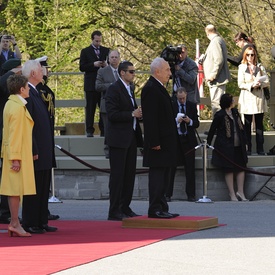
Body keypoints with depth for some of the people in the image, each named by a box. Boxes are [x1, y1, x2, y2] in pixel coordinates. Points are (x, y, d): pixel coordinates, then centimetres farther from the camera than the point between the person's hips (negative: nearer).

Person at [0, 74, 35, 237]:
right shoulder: (18, 107, -17)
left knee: (14, 189, 10)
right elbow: (15, 134, -20)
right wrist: (15, 158, -20)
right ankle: (15, 224, -6)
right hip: (18, 153, -10)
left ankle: (14, 223, 12)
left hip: (14, 153, 10)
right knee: (17, 188, -7)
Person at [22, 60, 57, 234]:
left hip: (44, 151, 10)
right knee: (33, 188, -4)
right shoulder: (27, 94, -15)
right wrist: (33, 150, -21)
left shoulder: (36, 93, 16)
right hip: (36, 152, -10)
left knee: (43, 188, 12)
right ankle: (30, 224, 1)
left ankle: (41, 222, 18)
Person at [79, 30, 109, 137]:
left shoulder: (106, 51, 12)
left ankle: (104, 130, 4)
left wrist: (106, 65, -8)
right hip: (91, 84, -2)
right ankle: (89, 130, 2)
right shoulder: (85, 51, 5)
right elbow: (82, 67, -2)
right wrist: (93, 64, -15)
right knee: (90, 108, -1)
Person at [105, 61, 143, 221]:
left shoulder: (129, 89, 18)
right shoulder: (114, 89, -11)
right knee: (117, 175, -7)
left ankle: (125, 208, 17)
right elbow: (112, 114, -19)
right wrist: (132, 114, -19)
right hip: (119, 139, -9)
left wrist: (139, 114, 6)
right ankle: (114, 211, -5)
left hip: (131, 138, 9)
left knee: (129, 174, 10)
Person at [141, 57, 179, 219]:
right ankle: (155, 209, -6)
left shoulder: (159, 88, 18)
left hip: (166, 141, 10)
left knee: (163, 177, 12)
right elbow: (150, 118, -20)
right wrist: (154, 142, -23)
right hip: (159, 142, -10)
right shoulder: (151, 89, -15)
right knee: (157, 174, -8)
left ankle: (162, 208, 15)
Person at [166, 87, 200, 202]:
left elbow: (197, 123, 7)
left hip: (188, 140, 2)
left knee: (190, 169, 2)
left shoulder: (192, 106, 9)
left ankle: (191, 195, 6)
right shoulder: (171, 106, 3)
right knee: (171, 168, -3)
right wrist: (176, 121, -19)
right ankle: (167, 194, 0)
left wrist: (190, 121, -13)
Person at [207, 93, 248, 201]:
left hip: (238, 146, 6)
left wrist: (245, 142, 12)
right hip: (226, 147, -6)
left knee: (241, 168, 5)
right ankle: (232, 194, 4)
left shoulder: (235, 112, 10)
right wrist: (208, 144, 1)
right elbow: (212, 130, -2)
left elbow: (241, 127, 15)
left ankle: (240, 192, 12)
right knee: (229, 170, 0)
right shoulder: (220, 115, -8)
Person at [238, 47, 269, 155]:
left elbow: (267, 82, 7)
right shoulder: (242, 68, 4)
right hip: (247, 98, -2)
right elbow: (240, 84, -1)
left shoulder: (260, 68, 10)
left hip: (259, 97, 2)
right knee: (247, 124, 0)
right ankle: (248, 148, 2)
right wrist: (251, 85, -16)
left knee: (259, 124, 1)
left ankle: (260, 148, 3)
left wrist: (259, 84, -12)